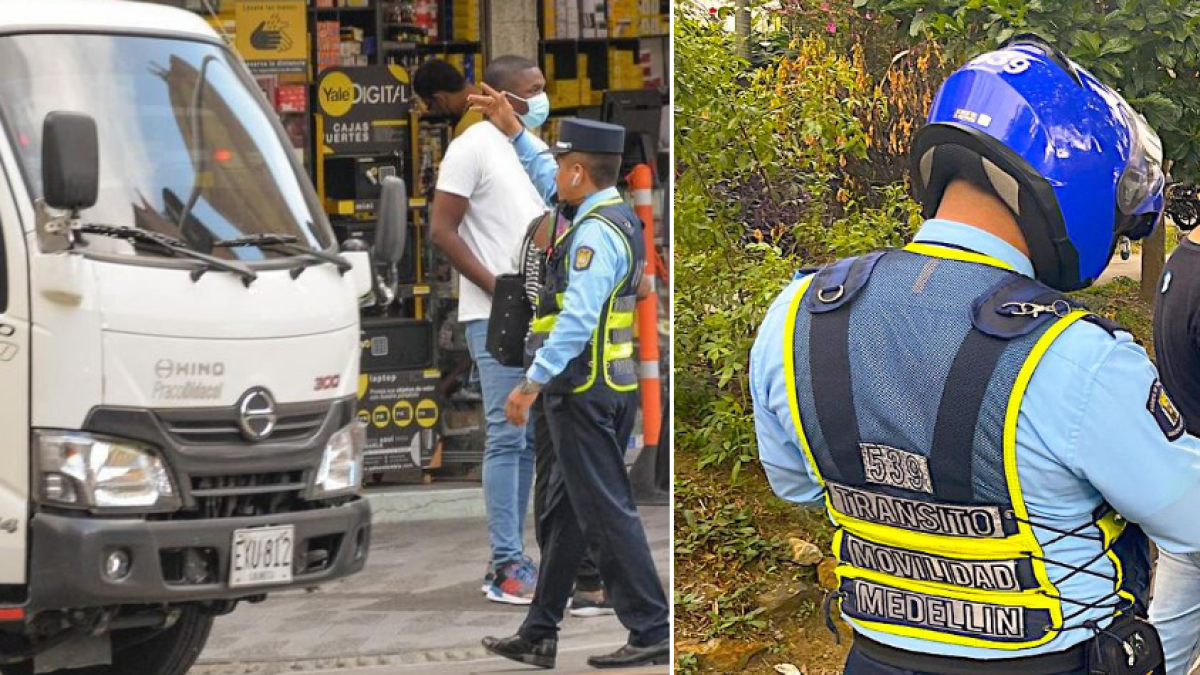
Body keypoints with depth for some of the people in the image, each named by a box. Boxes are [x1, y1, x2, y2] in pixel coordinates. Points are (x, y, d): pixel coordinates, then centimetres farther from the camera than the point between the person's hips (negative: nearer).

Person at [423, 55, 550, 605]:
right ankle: (507, 566, -7)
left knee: (529, 439, 8)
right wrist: (499, 288, -17)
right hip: (495, 317, -8)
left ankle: (507, 560, 13)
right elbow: (442, 231, -12)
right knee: (507, 437, -9)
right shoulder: (472, 148, -8)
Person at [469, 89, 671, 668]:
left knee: (607, 512, -7)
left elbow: (578, 318, -27)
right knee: (563, 514, 14)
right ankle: (538, 636, 20)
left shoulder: (596, 234, -18)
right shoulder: (613, 215, 13)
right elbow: (547, 179, 32)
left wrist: (534, 382, -26)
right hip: (613, 389, 10)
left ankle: (652, 633, -6)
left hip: (584, 393, -10)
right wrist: (513, 131, 34)